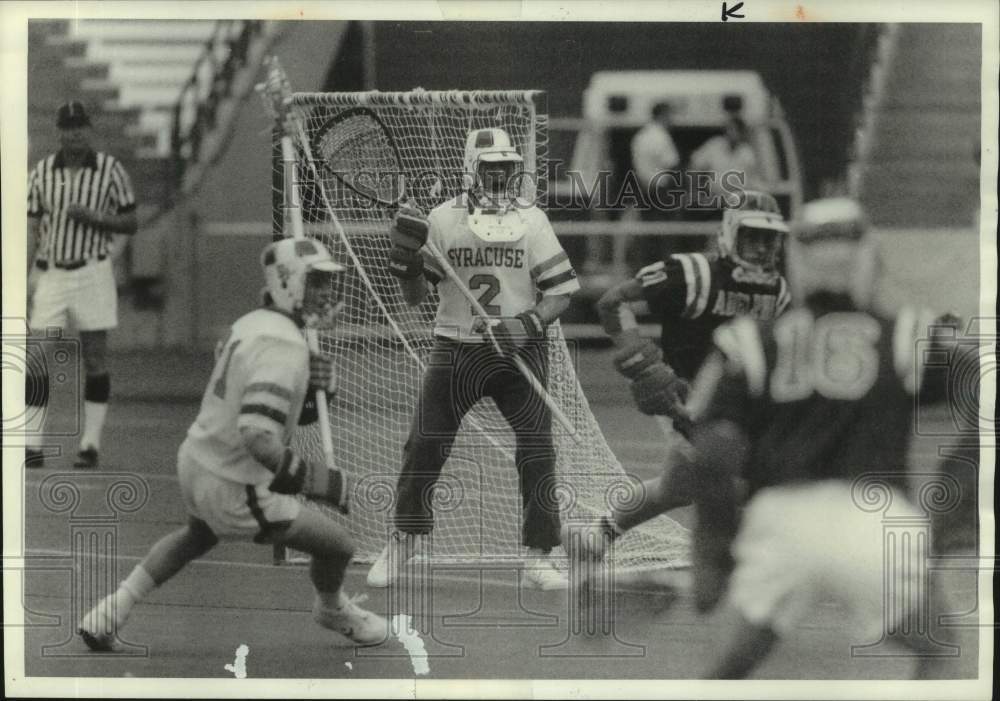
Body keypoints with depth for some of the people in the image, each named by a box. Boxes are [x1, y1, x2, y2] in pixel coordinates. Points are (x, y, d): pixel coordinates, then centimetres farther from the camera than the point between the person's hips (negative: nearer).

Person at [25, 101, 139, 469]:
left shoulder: (110, 170, -1)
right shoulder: (41, 172, 5)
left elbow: (131, 223, 3)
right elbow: (32, 229, 6)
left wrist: (94, 217, -14)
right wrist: (24, 280, -1)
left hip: (92, 272, -2)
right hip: (50, 273, 2)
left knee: (95, 360, 0)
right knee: (39, 364, -4)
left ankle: (90, 445, 4)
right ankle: (32, 446, -2)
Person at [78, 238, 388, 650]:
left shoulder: (251, 324, 6)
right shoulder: (285, 346, -25)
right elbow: (258, 437, -36)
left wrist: (314, 385, -3)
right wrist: (318, 481, -31)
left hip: (194, 460, 9)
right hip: (234, 492, -9)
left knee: (199, 536, 41)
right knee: (338, 546, 8)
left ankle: (111, 613, 38)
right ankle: (332, 610, 41)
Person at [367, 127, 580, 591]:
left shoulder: (532, 221, -2)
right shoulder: (442, 220, -2)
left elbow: (560, 292, -2)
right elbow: (415, 297, 3)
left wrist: (529, 323, -18)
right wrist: (406, 265, -17)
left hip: (519, 350, 0)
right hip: (456, 351, 0)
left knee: (537, 449, -8)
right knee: (424, 447, 1)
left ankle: (539, 556, 4)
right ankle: (406, 536, 25)